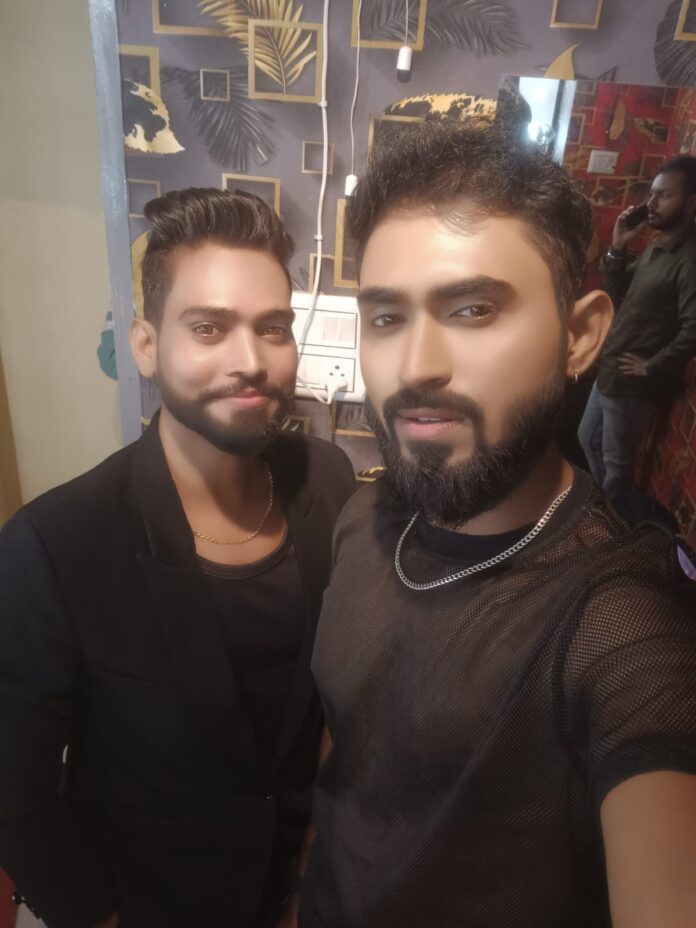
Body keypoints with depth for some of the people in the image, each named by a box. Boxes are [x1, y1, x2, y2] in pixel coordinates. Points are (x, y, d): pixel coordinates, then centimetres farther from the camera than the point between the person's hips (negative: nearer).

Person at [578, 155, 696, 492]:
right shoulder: (656, 245, 8)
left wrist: (652, 368, -19)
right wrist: (618, 249, -3)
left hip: (633, 385, -9)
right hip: (609, 372, 9)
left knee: (616, 463, 8)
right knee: (588, 439, 24)